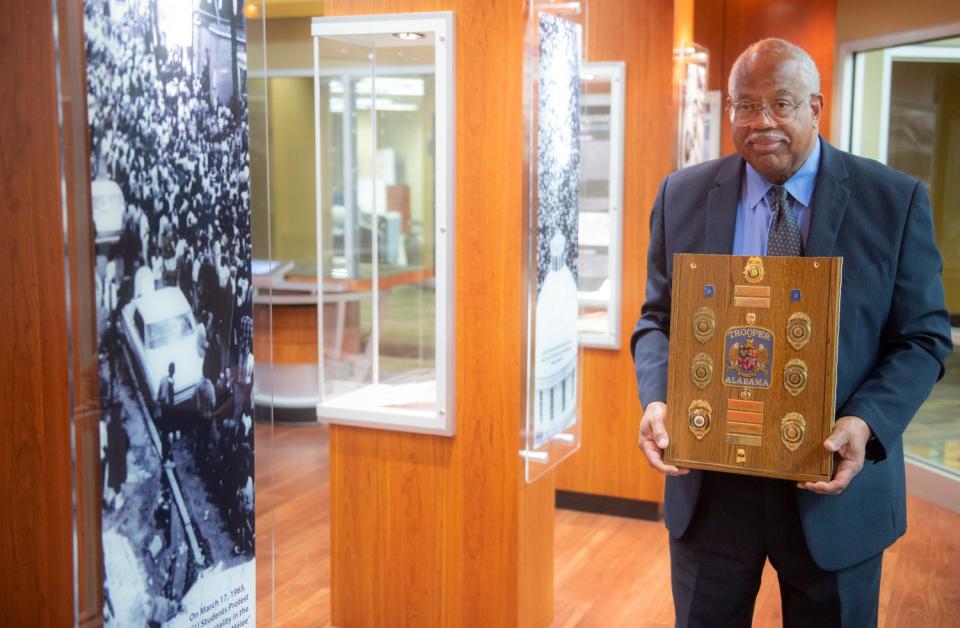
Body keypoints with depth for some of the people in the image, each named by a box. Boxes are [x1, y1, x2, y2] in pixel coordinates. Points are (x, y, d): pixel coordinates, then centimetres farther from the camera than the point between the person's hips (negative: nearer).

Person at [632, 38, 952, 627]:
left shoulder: (895, 200, -5)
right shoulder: (683, 196, 1)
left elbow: (923, 338, -3)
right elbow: (658, 320, 6)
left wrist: (866, 424, -20)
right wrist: (656, 399, -14)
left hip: (834, 485, -1)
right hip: (709, 486, 2)